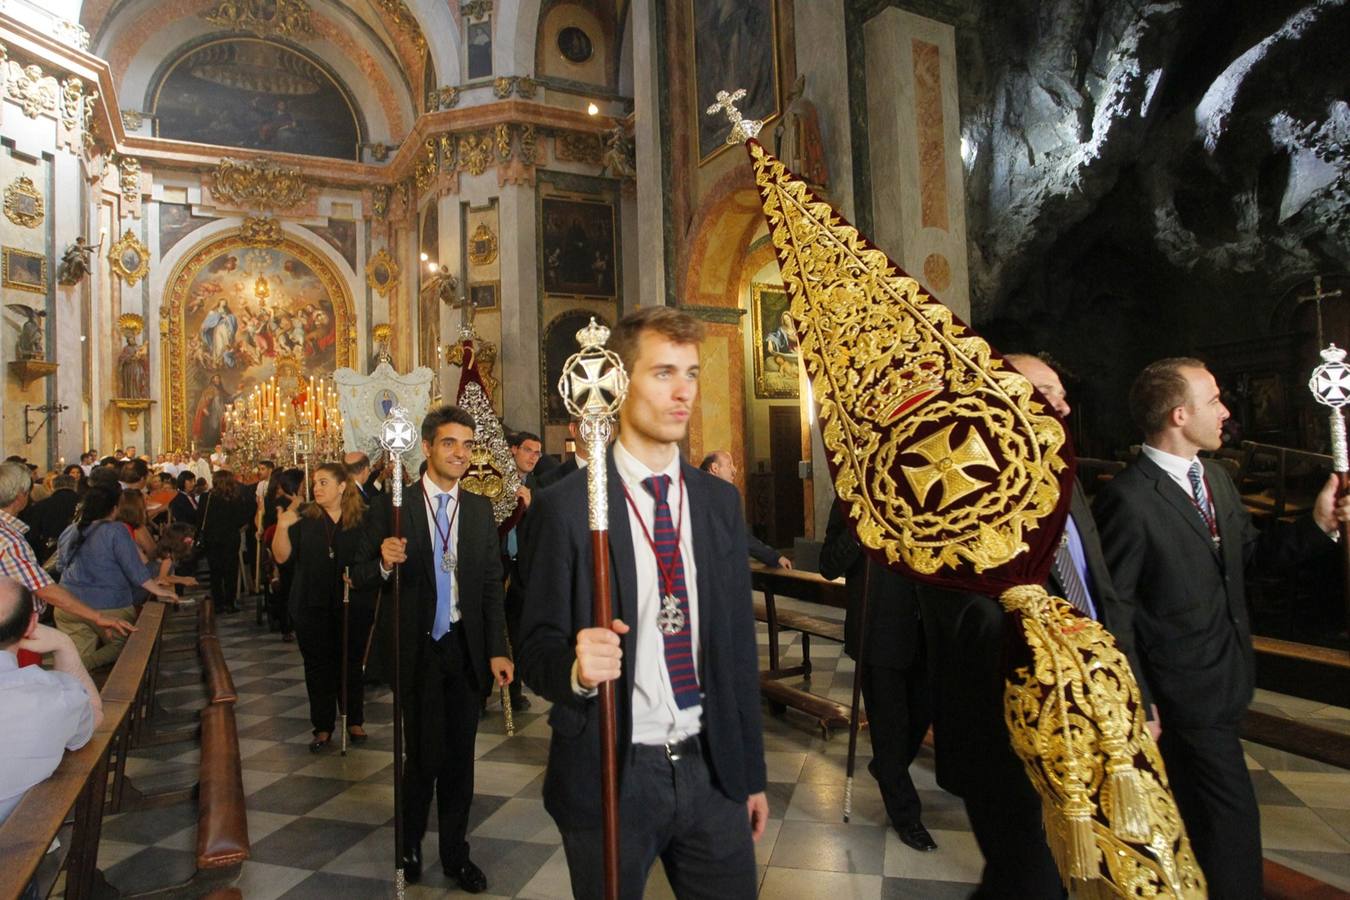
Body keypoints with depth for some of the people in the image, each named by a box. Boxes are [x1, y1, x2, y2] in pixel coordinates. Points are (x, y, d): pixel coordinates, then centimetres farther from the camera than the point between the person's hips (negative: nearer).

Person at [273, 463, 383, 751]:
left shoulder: (363, 518, -2)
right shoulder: (304, 517, 1)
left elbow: (380, 556, 2)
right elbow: (282, 557, -4)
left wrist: (361, 576, -12)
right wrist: (282, 527, -18)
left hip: (354, 606, -1)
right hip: (313, 606, 1)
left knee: (351, 663, 11)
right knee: (318, 665, 8)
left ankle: (354, 720, 26)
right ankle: (323, 726, 20)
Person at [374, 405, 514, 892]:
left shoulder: (480, 508, 4)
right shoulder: (397, 505, -5)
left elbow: (492, 583, 4)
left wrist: (497, 649, 0)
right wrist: (386, 561, -26)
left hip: (465, 647, 3)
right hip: (417, 648, -2)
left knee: (459, 756, 12)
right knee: (424, 755, 4)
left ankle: (455, 852, 31)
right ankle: (410, 843, 31)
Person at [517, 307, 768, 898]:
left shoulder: (719, 501, 3)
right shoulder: (564, 507, -11)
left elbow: (738, 643, 7)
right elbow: (537, 647, -6)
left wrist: (752, 772, 11)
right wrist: (575, 666, -30)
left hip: (712, 772, 4)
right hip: (609, 777, -3)